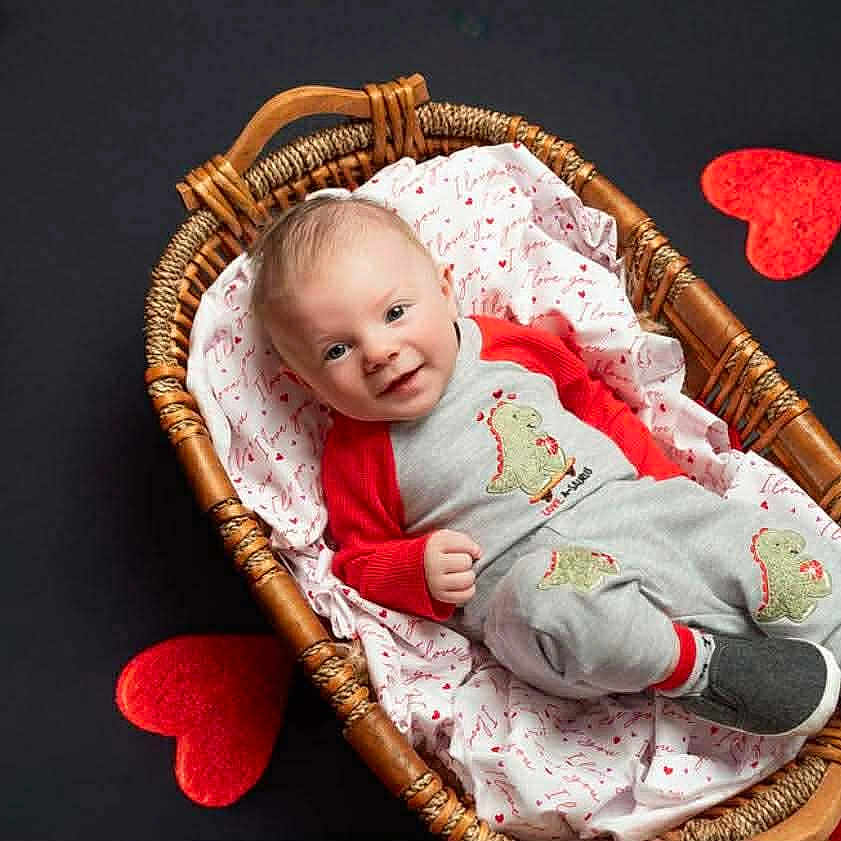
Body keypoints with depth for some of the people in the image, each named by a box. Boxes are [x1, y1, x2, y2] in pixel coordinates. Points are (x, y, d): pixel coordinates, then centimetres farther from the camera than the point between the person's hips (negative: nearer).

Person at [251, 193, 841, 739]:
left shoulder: (506, 346, 8)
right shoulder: (356, 454, 0)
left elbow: (595, 402, 20)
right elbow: (362, 559, 5)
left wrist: (664, 479, 12)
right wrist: (421, 570, -17)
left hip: (640, 507, 5)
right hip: (527, 569, -4)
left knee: (782, 554, -10)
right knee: (552, 595, -38)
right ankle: (698, 665, -24)